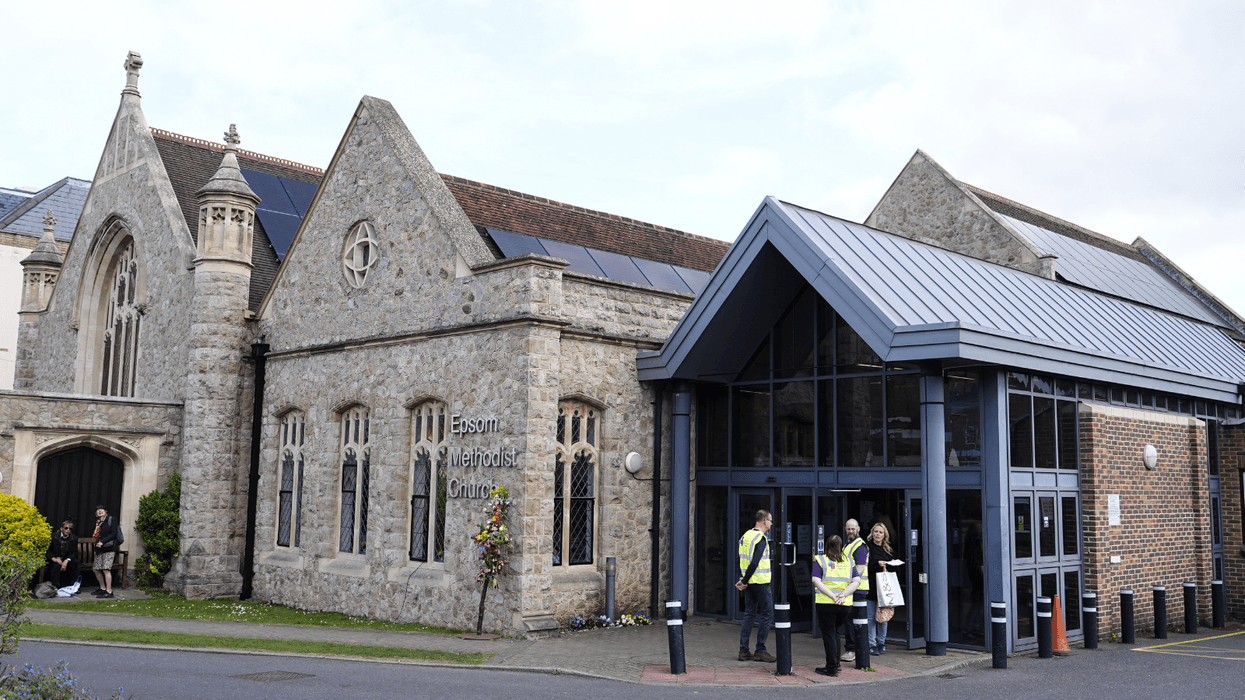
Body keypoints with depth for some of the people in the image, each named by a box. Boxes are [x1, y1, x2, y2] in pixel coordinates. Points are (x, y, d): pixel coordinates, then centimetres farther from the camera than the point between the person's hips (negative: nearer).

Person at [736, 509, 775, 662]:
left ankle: (744, 651, 10)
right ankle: (760, 651, 1)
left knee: (749, 615, 11)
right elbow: (754, 563, -21)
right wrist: (744, 581, -14)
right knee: (767, 615, 0)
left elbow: (741, 560, 11)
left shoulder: (746, 535, 13)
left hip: (749, 582, 9)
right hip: (760, 581, -8)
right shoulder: (761, 538, -15)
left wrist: (742, 579, 5)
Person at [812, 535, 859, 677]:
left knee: (828, 634, 5)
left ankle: (832, 667, 5)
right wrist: (843, 594, -8)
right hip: (845, 604, 4)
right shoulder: (848, 561, 10)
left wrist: (833, 596, -15)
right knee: (834, 632, 22)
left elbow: (816, 581, -14)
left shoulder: (820, 560, 0)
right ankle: (835, 663, 26)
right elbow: (857, 581, 0)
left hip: (826, 603, -4)